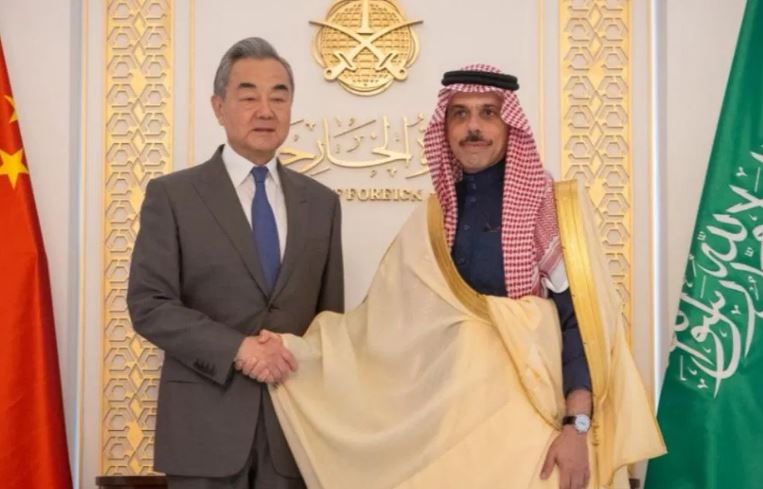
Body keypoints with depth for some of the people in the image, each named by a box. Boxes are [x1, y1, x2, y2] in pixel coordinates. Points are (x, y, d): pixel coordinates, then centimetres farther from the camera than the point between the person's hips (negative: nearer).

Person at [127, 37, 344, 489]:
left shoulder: (321, 202, 9)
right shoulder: (172, 195, -1)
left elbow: (330, 314, 13)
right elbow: (149, 304, -7)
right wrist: (237, 349, -18)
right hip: (206, 422, -2)